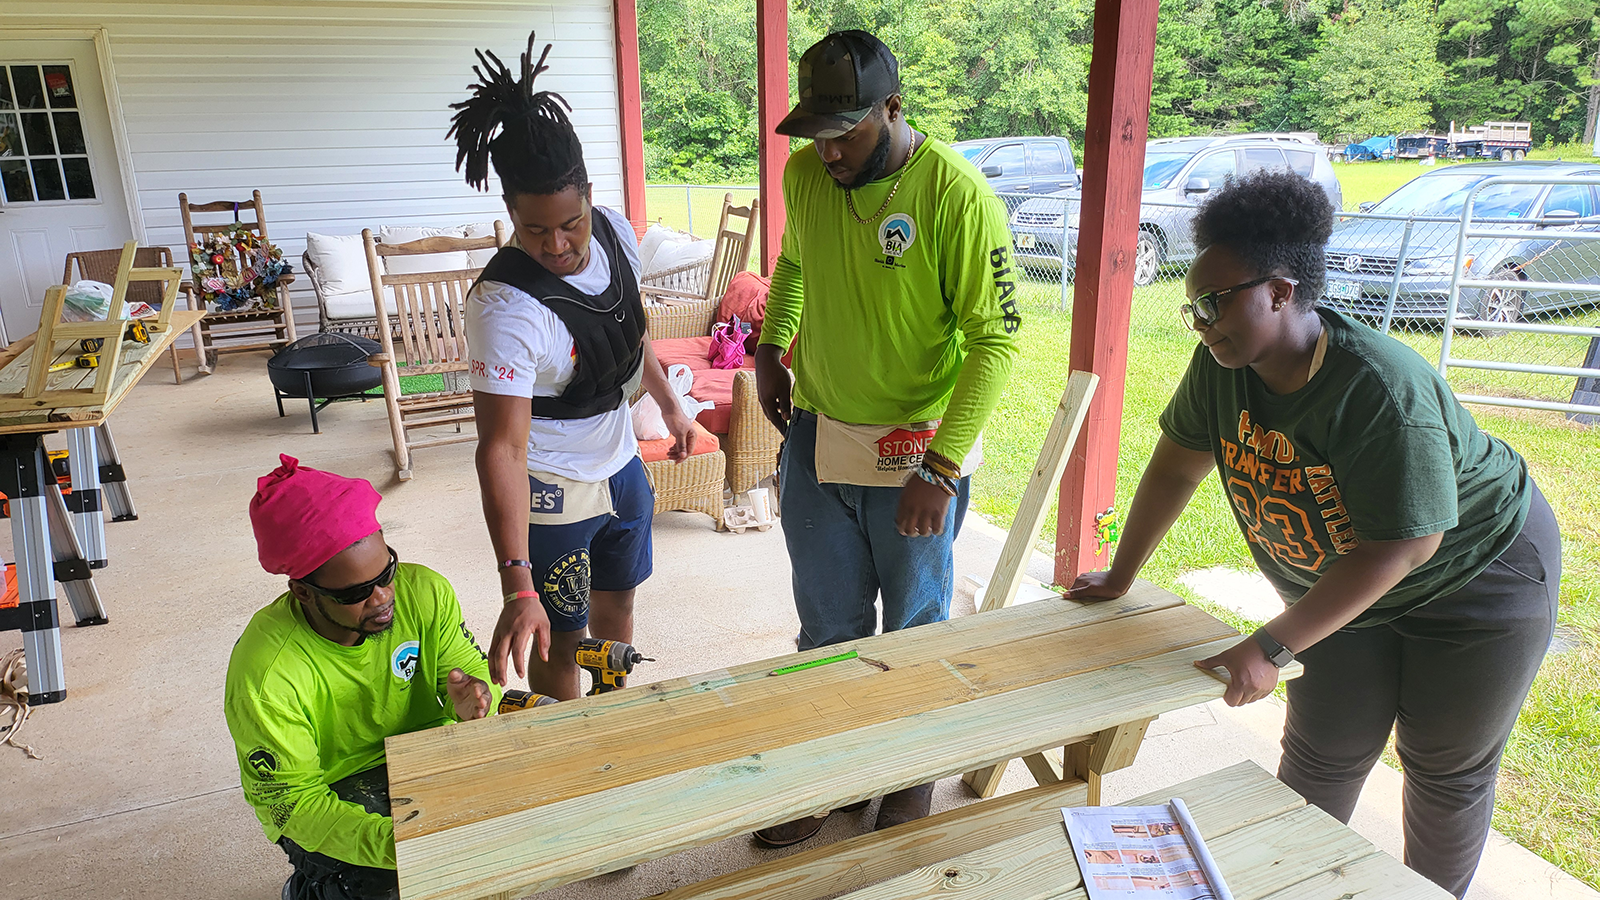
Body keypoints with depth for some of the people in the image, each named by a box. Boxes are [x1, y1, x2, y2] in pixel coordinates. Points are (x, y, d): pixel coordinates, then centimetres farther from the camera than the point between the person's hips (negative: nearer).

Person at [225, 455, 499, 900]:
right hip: (326, 794, -4)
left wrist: (471, 699, -31)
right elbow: (291, 800, -24)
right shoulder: (264, 678, -29)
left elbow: (473, 670, -5)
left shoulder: (424, 592, -18)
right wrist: (390, 840, -41)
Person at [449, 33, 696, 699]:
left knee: (617, 602, 25)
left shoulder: (615, 233, -11)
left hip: (620, 462, 7)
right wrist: (518, 586, -43)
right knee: (558, 643, 8)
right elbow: (501, 447, -36)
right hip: (550, 491, -7)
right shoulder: (505, 306, -33)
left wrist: (669, 404, 18)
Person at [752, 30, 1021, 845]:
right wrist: (768, 349, 8)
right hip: (816, 438, 5)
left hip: (914, 452, -4)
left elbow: (996, 339, -18)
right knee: (826, 624, 17)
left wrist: (939, 469, -24)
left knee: (914, 628, 15)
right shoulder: (804, 173, -2)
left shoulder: (958, 195, -19)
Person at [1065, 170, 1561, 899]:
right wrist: (1120, 577, 1)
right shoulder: (1221, 366, -18)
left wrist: (1271, 649, -32)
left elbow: (1404, 544, -32)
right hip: (1343, 585, 5)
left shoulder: (1384, 391, -36)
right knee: (1319, 757, 6)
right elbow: (1178, 463, -5)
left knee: (1446, 770, 11)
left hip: (1474, 579, -4)